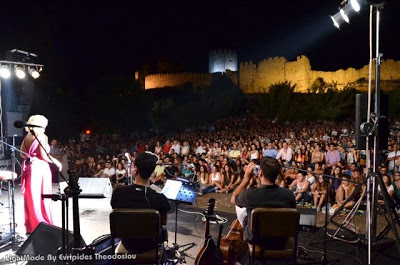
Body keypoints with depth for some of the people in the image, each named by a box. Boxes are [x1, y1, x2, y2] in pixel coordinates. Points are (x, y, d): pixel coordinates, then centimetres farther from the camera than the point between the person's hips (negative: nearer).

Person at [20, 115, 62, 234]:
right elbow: (44, 155, -16)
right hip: (40, 168, -6)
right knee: (41, 198, 1)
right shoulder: (41, 136, -9)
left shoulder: (27, 137, 9)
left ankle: (31, 226, 18)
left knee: (30, 197, 11)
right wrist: (56, 162, -4)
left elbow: (22, 154, 12)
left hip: (28, 168, 6)